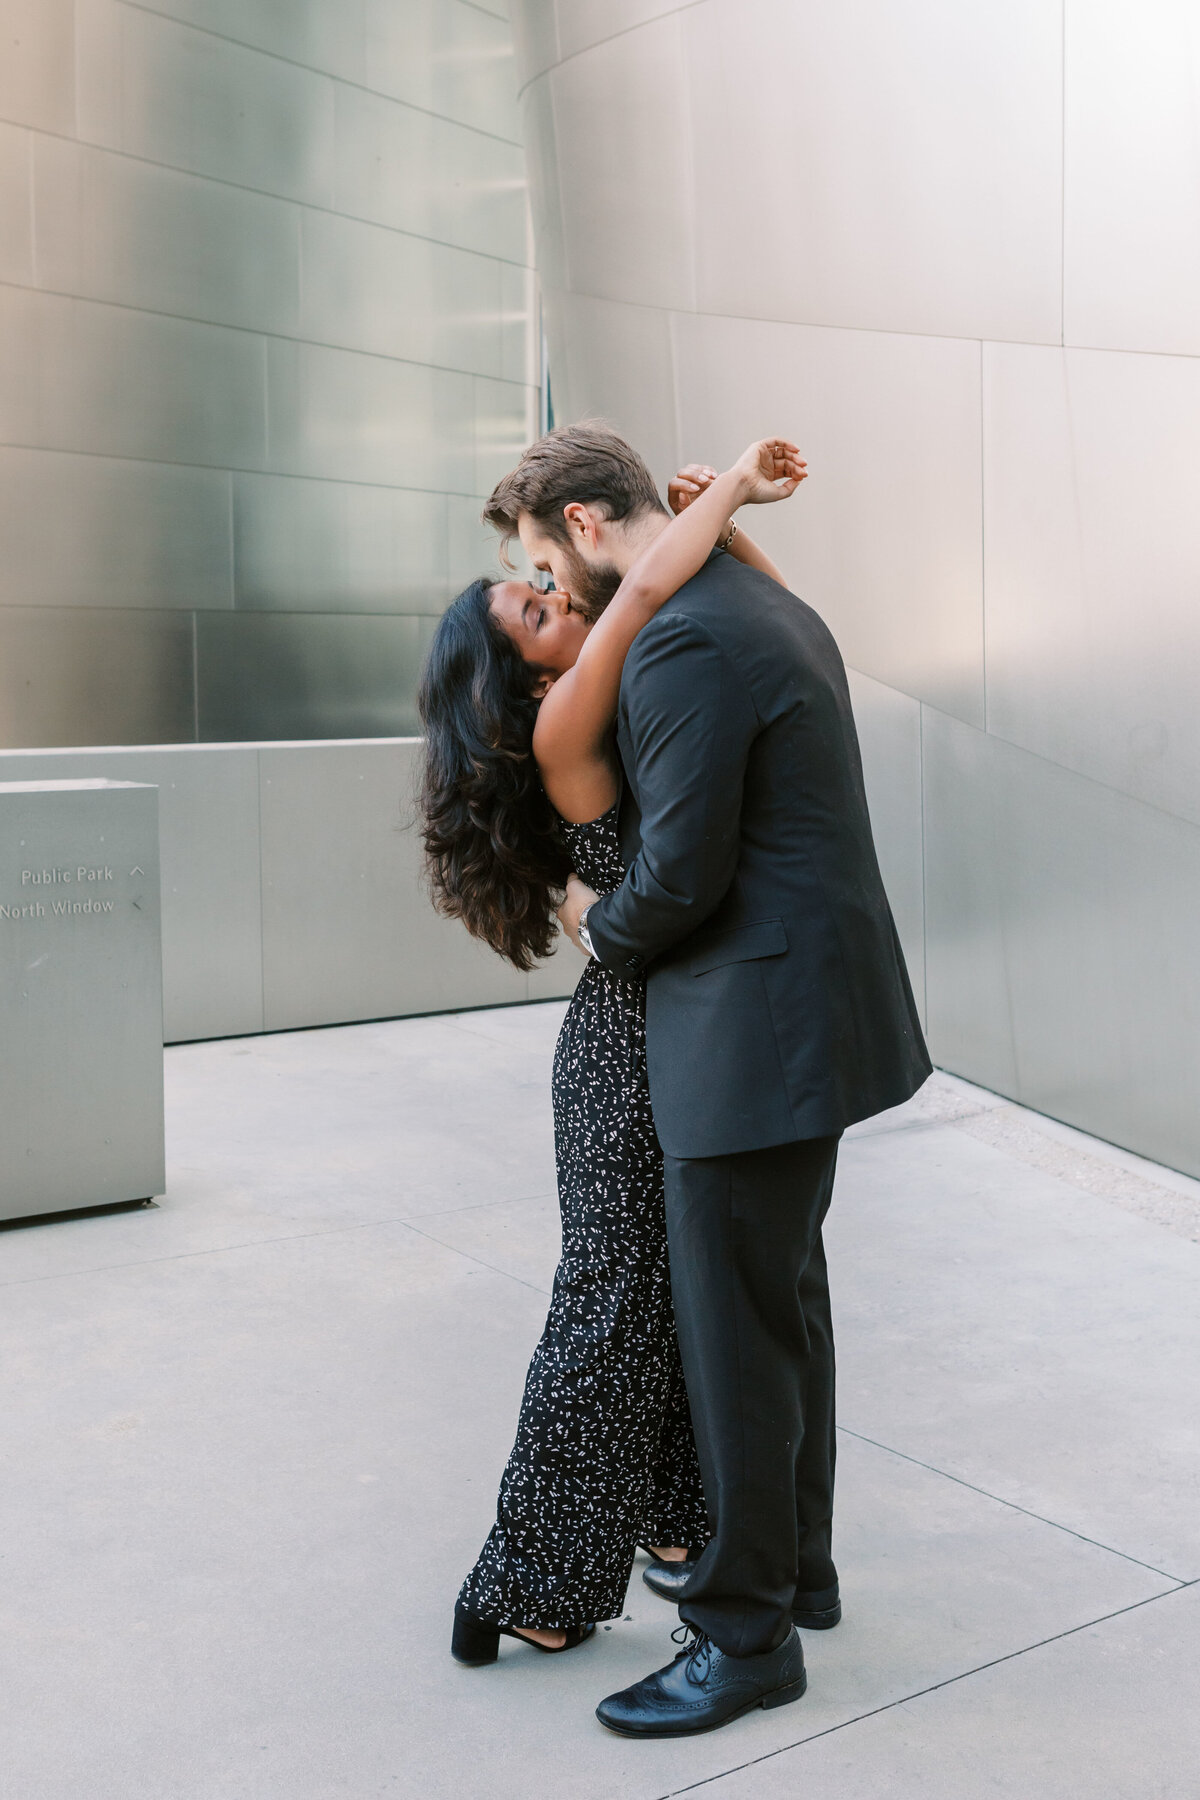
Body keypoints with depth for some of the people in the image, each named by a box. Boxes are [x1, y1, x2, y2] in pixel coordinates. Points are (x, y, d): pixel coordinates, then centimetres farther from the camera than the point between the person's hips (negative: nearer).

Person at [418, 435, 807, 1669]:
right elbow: (643, 588, -29)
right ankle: (532, 1586, 14)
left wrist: (723, 523, -3)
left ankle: (672, 1520, 34)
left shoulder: (637, 714, 8)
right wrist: (734, 485, -17)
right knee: (619, 1304, 1)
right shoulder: (560, 733, -16)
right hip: (634, 1043, -8)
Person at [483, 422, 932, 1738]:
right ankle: (794, 1565, 37)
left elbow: (680, 876, -20)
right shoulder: (771, 609, 13)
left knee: (734, 1334, 1)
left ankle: (748, 1634, 16)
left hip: (755, 1033, -11)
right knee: (784, 1306, 21)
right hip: (802, 1016, 11)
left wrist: (598, 927, -1)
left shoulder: (680, 643, -19)